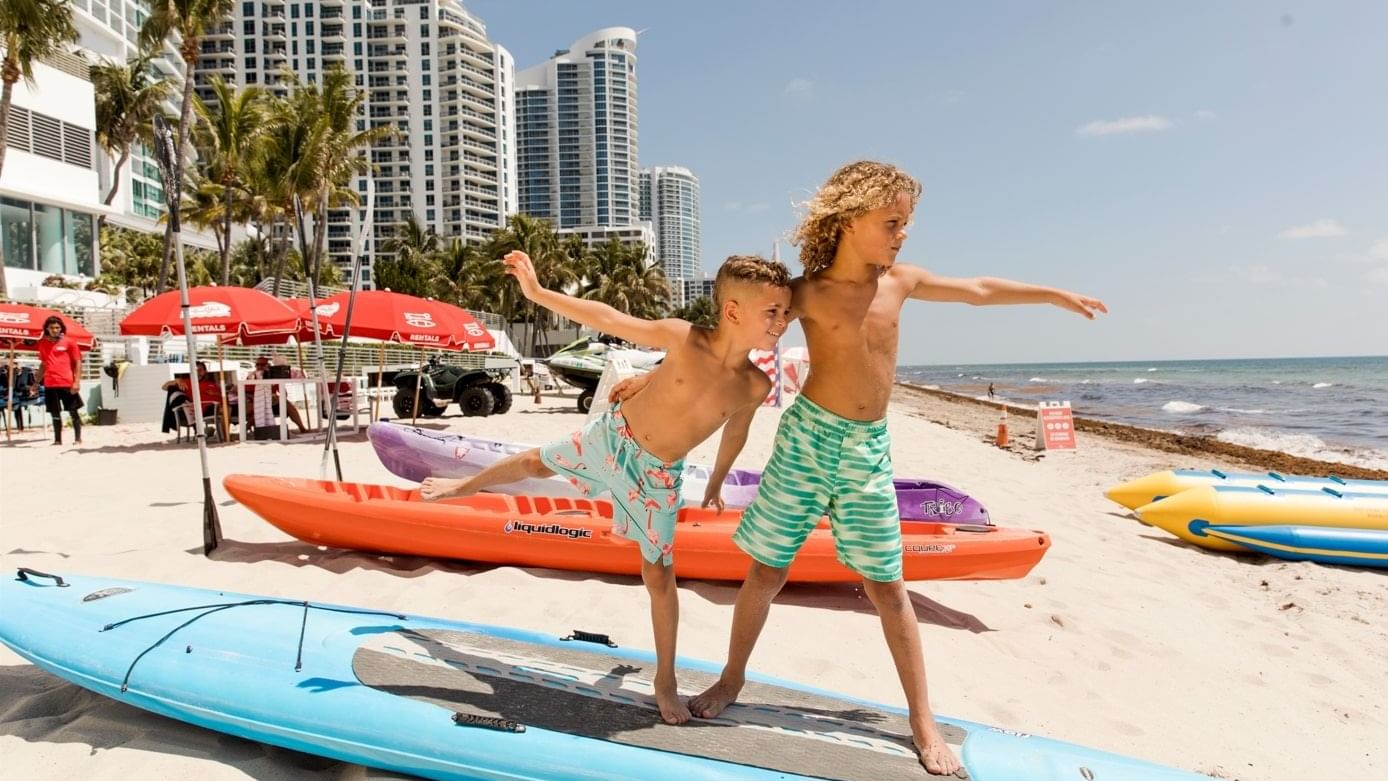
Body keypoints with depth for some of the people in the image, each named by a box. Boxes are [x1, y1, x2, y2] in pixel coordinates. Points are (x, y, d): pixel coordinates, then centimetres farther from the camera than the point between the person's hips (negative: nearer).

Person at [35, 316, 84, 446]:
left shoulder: (69, 342, 0)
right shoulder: (43, 344, 12)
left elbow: (78, 362, -1)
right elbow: (43, 364, 20)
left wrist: (77, 381, -9)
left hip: (67, 383, -4)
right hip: (50, 385, 4)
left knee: (73, 411, 0)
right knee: (55, 413, 7)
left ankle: (78, 438, 5)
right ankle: (57, 440, 12)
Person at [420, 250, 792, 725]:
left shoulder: (755, 386, -17)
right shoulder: (683, 338, -26)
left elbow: (735, 432, 4)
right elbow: (606, 320, -20)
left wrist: (717, 482, 18)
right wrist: (537, 292, -22)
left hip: (657, 477, 0)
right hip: (611, 436, 0)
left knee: (660, 576, 4)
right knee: (537, 463, 23)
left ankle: (665, 682, 22)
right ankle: (463, 487, 56)